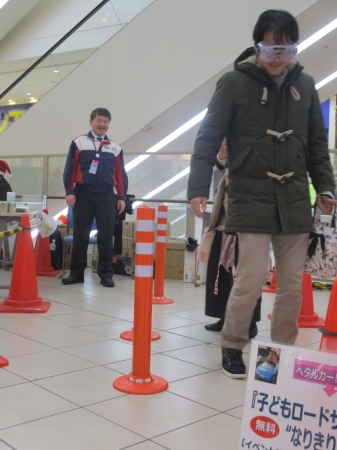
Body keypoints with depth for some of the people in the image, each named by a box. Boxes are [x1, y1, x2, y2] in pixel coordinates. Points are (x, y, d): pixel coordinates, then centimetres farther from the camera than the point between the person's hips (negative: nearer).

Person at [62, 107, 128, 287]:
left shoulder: (115, 148, 11)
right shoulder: (79, 143, 4)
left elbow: (120, 174, 11)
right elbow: (70, 168, 1)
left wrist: (121, 197, 5)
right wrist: (69, 191, -7)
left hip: (106, 196, 2)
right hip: (83, 194, -1)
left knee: (106, 236, 3)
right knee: (80, 235, 4)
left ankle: (106, 274, 10)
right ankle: (76, 272, 13)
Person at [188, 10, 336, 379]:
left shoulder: (305, 85, 10)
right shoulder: (234, 83, -4)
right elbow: (208, 139, -5)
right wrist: (198, 189, -13)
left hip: (295, 202, 5)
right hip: (252, 201, -4)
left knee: (293, 284, 7)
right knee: (250, 281, -7)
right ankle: (232, 348, 15)